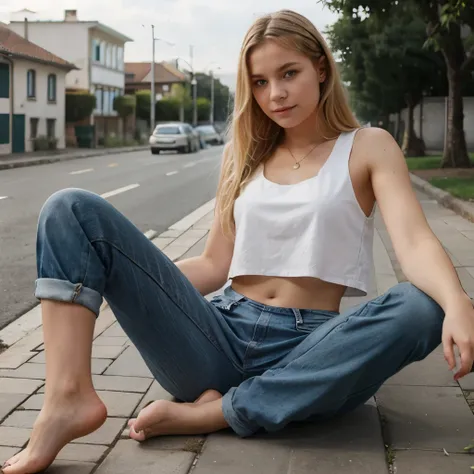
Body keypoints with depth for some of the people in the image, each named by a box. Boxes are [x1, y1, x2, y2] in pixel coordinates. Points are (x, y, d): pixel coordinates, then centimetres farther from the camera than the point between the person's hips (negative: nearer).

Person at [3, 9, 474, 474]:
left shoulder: (367, 147, 5)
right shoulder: (245, 155, 15)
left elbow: (413, 241, -11)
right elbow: (216, 265, 12)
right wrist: (124, 275, -1)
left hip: (308, 350, -2)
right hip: (221, 340, 3)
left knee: (419, 309, -34)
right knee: (73, 208, -7)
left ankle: (217, 412, -24)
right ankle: (68, 397, -30)